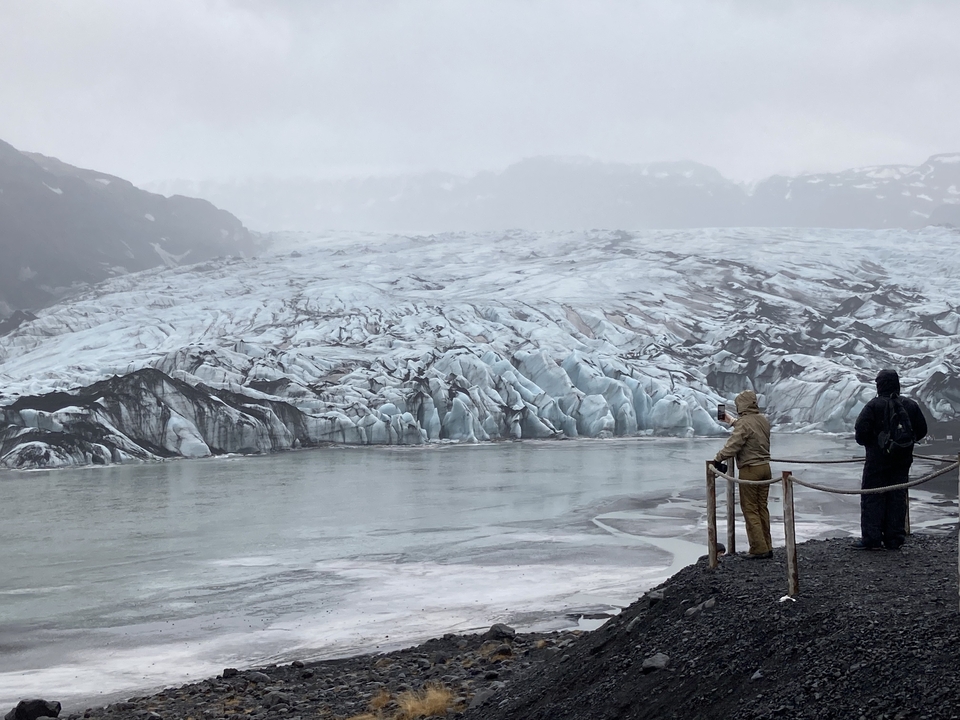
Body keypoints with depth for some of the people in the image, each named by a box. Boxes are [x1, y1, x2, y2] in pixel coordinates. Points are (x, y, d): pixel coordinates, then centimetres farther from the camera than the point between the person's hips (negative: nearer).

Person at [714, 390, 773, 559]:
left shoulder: (744, 423, -18)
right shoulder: (763, 420, 7)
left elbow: (732, 446, -21)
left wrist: (717, 459, -10)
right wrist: (731, 421, 35)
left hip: (750, 470, -8)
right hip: (765, 467, 8)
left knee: (750, 509, -1)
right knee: (762, 507, 14)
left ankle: (758, 548, -3)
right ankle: (767, 547, 16)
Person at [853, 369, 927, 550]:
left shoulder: (874, 405, -12)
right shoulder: (911, 406, 4)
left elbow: (861, 429, -17)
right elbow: (922, 430, 9)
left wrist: (864, 442, 4)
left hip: (877, 459, -4)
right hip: (903, 459, 5)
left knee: (872, 497, 1)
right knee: (898, 498, 9)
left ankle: (871, 538, -4)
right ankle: (894, 539, 9)